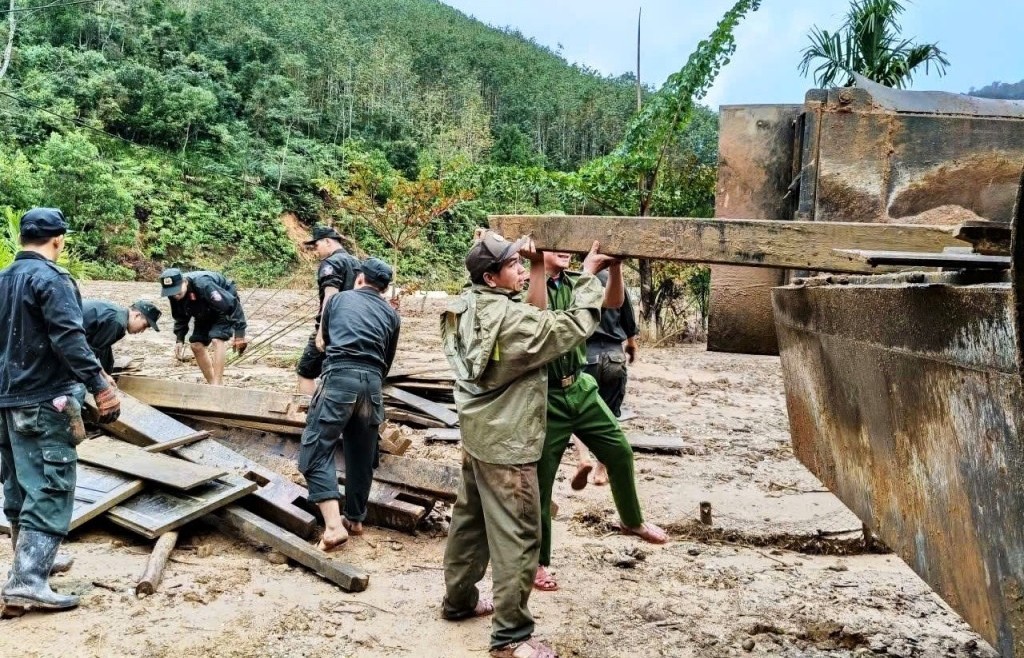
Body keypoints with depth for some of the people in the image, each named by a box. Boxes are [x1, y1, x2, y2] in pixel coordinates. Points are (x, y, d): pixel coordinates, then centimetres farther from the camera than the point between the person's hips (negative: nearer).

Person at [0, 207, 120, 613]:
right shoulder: (51, 279, -13)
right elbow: (69, 339, -24)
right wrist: (100, 386, -27)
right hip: (44, 401, -9)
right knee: (50, 489, -8)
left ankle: (34, 559, 32)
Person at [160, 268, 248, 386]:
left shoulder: (204, 285, -40)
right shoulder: (174, 294, -18)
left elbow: (231, 305, -36)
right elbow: (180, 318, 2)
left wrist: (239, 333, -35)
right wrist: (179, 339, -5)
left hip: (225, 304, -7)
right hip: (206, 313, 7)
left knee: (217, 339, -25)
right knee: (196, 345, -1)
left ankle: (217, 384, -27)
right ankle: (211, 383, 13)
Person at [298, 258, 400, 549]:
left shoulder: (339, 298, 16)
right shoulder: (391, 315, 19)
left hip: (340, 377, -3)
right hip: (372, 382, 3)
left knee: (317, 451, -2)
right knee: (362, 456, 18)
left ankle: (334, 525, -16)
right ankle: (355, 519, 31)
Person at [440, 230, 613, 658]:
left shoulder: (468, 307, 2)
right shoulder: (512, 319, -25)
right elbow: (575, 327, -20)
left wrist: (532, 267, 8)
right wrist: (589, 275, -10)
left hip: (477, 435, 9)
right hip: (507, 444, -9)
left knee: (470, 519, 22)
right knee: (517, 537, -2)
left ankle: (458, 600, 37)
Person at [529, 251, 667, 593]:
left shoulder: (575, 283, 5)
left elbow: (613, 301, -10)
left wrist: (615, 267, -28)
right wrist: (537, 267, -38)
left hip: (581, 388, 6)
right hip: (546, 396, -6)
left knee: (620, 450, 11)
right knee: (540, 478, 2)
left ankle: (632, 520, 37)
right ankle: (537, 561, 15)